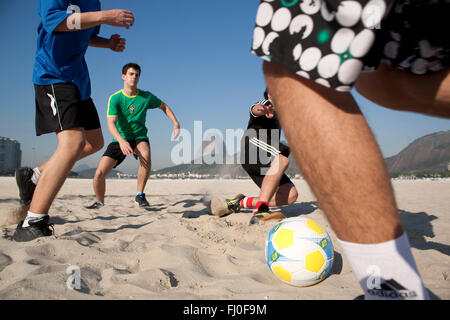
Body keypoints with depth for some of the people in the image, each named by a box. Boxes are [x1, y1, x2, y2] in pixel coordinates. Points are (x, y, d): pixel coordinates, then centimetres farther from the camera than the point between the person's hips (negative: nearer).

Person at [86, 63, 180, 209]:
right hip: (119, 140, 0)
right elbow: (111, 123, -20)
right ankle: (99, 202, 19)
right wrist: (121, 141, -39)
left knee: (146, 155, -37)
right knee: (99, 173, -11)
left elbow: (164, 107, 16)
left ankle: (140, 195, -21)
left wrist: (176, 124, 2)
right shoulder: (115, 98, -8)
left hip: (139, 137, 0)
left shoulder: (146, 97, -1)